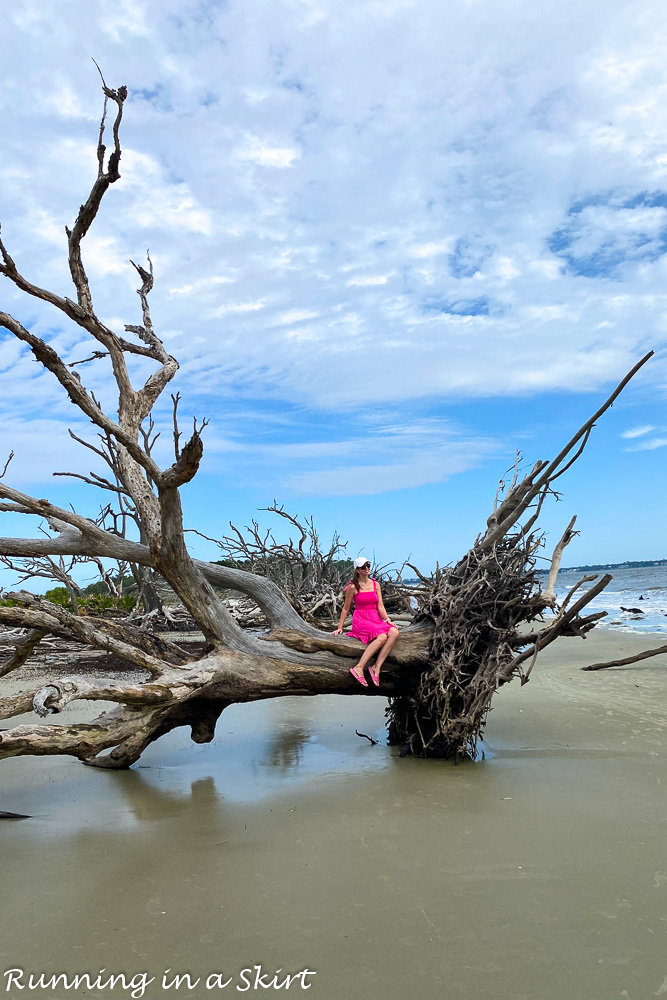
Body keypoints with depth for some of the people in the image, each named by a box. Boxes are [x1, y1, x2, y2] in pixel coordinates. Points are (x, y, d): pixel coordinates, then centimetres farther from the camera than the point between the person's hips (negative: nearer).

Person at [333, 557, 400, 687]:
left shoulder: (375, 585, 13)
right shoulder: (353, 587, 0)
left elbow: (380, 606, 10)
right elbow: (346, 608, 6)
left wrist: (387, 620, -7)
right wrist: (340, 627, 6)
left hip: (376, 619, 5)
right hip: (361, 619, -5)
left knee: (394, 632, -26)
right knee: (382, 637, -33)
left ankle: (376, 667, -27)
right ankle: (359, 668, -31)